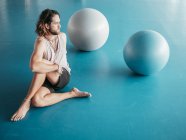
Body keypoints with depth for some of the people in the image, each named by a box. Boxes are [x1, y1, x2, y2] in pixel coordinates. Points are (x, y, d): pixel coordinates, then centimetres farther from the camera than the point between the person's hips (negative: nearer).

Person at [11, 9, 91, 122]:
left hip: (63, 76, 3)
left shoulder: (62, 36, -1)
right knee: (36, 101, -35)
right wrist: (55, 66, -23)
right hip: (48, 80, -2)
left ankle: (27, 102, -22)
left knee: (42, 69, -33)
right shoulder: (41, 41, -18)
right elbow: (34, 66, -35)